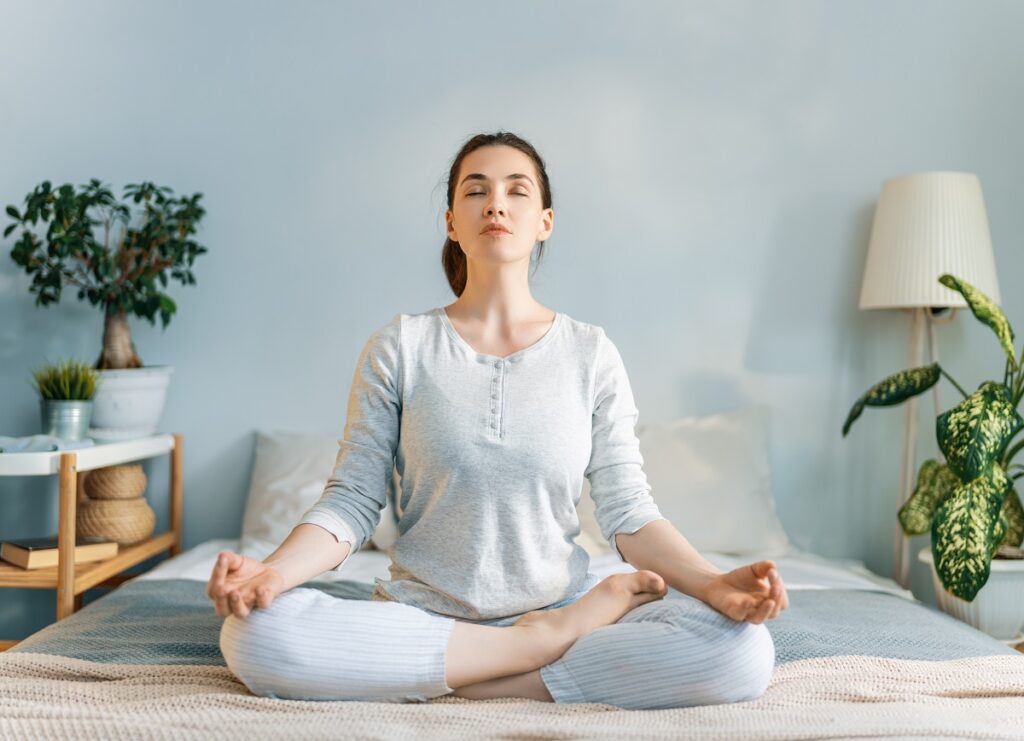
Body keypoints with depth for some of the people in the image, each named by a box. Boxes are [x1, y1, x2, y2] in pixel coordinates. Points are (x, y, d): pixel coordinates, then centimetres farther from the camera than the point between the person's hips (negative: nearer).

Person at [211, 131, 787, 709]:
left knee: (744, 649, -24)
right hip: (421, 616, 1)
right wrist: (272, 571, -22)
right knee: (251, 632, -28)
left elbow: (628, 510, -1)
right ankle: (547, 640, -15)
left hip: (562, 604, 0)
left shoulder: (591, 353, 3)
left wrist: (714, 583, -19)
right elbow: (352, 501, -3)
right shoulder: (399, 347, 1)